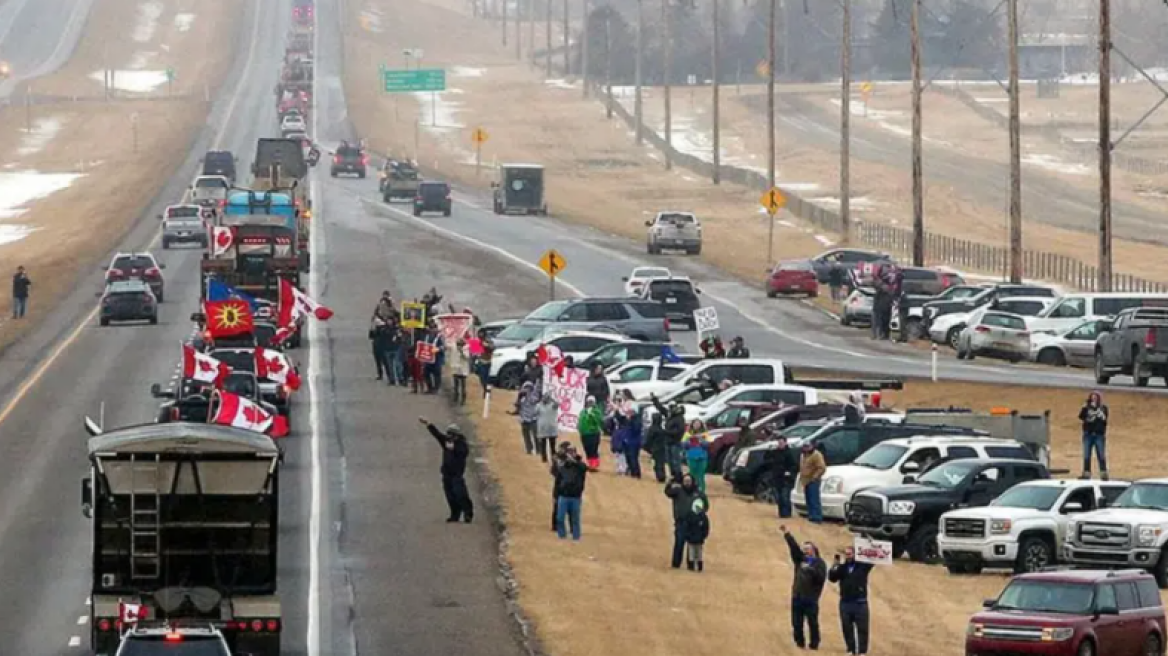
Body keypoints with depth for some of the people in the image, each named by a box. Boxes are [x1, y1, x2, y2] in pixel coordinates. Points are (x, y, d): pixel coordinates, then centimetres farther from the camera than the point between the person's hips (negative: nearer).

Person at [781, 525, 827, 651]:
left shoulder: (819, 563, 0)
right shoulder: (800, 559, 13)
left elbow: (821, 577, -12)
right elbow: (794, 547, 6)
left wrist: (810, 570, -21)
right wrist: (787, 534, -2)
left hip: (811, 598, -5)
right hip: (797, 597, 5)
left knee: (813, 623, -1)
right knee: (797, 623, 5)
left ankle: (814, 644, 7)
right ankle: (800, 643, 14)